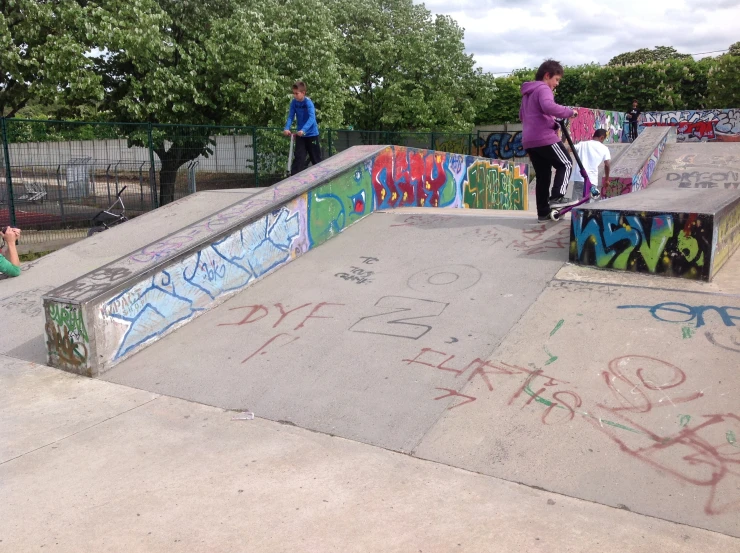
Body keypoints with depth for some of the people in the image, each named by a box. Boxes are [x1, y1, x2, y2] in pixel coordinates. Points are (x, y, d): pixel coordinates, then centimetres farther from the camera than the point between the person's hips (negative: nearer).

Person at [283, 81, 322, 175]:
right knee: (298, 157, 1)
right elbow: (291, 116, -4)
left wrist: (303, 130, -43)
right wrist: (287, 128, -22)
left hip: (311, 134, -4)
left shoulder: (308, 102, -18)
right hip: (300, 135, 4)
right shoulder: (294, 102, -3)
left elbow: (312, 118, -30)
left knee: (315, 157, 7)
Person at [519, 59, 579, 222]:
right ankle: (557, 197, -11)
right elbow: (548, 106, -28)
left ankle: (543, 212, 8)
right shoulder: (543, 89, -7)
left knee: (542, 175, 10)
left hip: (529, 140, 9)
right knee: (565, 164, 4)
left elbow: (522, 115, 36)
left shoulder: (528, 92, 25)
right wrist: (569, 112, -20)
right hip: (545, 138, -9)